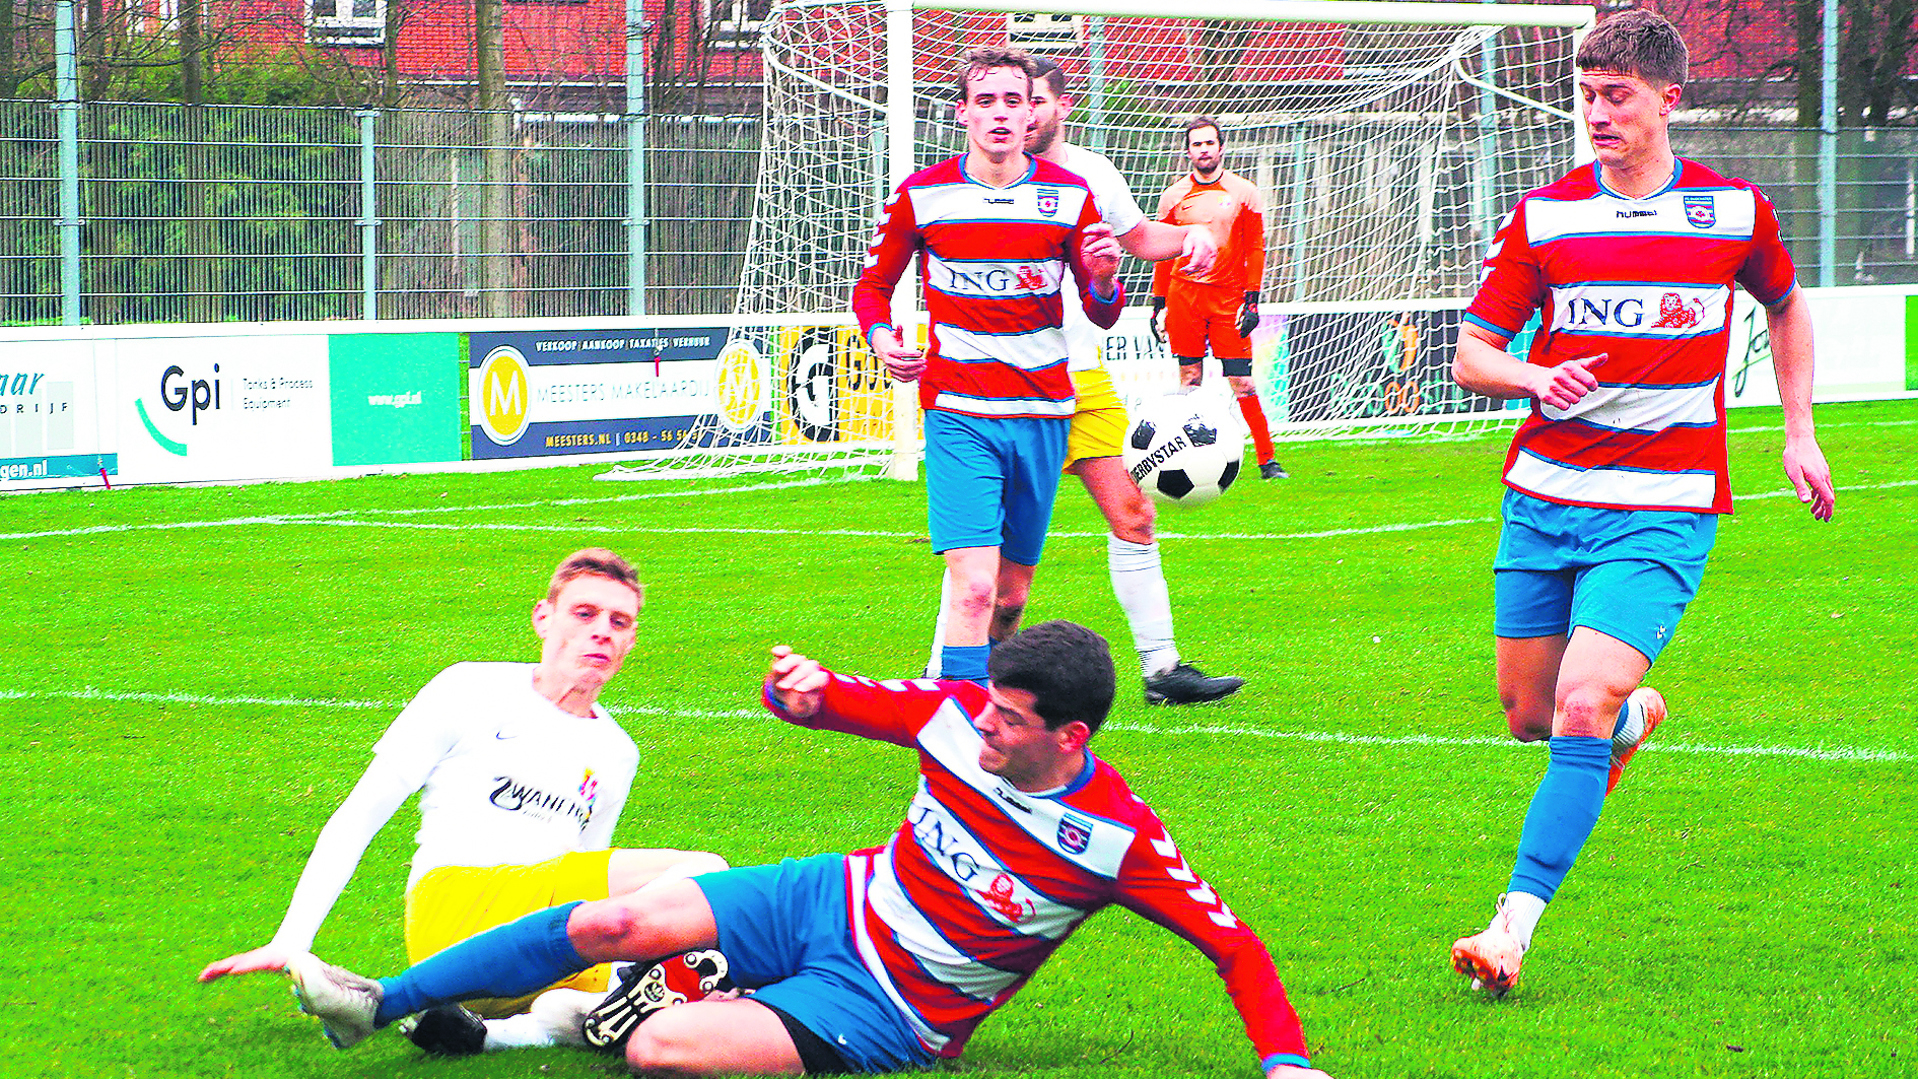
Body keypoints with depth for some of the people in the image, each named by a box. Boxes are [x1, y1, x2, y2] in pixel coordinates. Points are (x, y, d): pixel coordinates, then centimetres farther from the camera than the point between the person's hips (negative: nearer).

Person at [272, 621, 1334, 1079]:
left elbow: (1235, 944, -18)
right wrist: (807, 692, -16)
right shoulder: (959, 714, -8)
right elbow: (844, 701, 8)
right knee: (611, 924, -8)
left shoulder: (1117, 837, -22)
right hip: (837, 900, 5)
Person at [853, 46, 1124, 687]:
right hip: (959, 416, -3)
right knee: (974, 586, -18)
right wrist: (879, 335, -8)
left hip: (1043, 415, 3)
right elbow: (873, 284, 14)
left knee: (1012, 595, 12)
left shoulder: (1069, 196, 3)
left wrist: (1104, 281, -14)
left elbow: (1102, 316, 10)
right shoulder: (921, 195, -1)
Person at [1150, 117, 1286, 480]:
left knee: (1241, 383, -5)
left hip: (1229, 296, -1)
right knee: (1189, 379, 1)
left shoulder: (1244, 193, 4)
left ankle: (1267, 460, 0)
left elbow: (1255, 249, 4)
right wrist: (1158, 304, 9)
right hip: (1184, 295, 1)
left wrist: (1252, 301, -3)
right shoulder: (1173, 196, 8)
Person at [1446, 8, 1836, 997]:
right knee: (1528, 714, 10)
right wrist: (1534, 375, -18)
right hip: (1543, 498, 3)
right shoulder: (1543, 216, 0)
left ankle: (1514, 927, -18)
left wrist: (1798, 431, 17)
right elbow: (1470, 356, 3)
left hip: (1661, 513, -3)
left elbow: (1785, 304, 21)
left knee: (1582, 707, -19)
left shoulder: (1736, 211, 0)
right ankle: (1635, 715, 45)